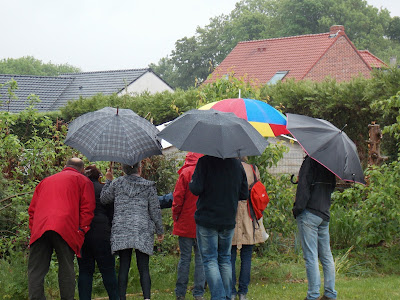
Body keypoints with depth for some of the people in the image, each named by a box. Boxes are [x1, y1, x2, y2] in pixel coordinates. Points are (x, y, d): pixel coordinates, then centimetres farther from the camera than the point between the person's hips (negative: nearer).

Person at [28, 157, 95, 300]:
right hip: (65, 228, -3)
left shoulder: (45, 181, 33)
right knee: (66, 268, 0)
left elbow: (32, 209, 26)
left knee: (36, 269, 1)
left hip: (39, 229, 3)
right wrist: (82, 231, 4)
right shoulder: (82, 180, 18)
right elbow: (87, 208, 5)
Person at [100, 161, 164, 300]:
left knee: (123, 267, 2)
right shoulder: (148, 186, 4)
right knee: (143, 267, 0)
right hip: (143, 231, -1)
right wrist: (159, 231, 15)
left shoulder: (117, 183, 5)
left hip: (121, 230, 1)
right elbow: (155, 210, 6)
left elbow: (103, 199, 16)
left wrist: (108, 181, 28)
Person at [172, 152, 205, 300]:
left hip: (186, 223, -2)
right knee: (201, 258, 6)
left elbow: (178, 198, -8)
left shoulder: (186, 173, -8)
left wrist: (175, 216, 6)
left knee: (185, 258, 4)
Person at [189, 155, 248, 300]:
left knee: (210, 260, 0)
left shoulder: (205, 161, -11)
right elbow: (244, 194, 7)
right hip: (228, 220, 5)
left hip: (207, 219, -4)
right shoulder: (237, 164, 3)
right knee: (225, 259, 15)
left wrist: (191, 183, 5)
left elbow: (196, 189, -17)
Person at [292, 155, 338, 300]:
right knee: (326, 255, 12)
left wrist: (298, 208, -10)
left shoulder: (311, 159, -12)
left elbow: (304, 185, -16)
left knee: (310, 256, -5)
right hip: (324, 214, 8)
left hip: (309, 214, -8)